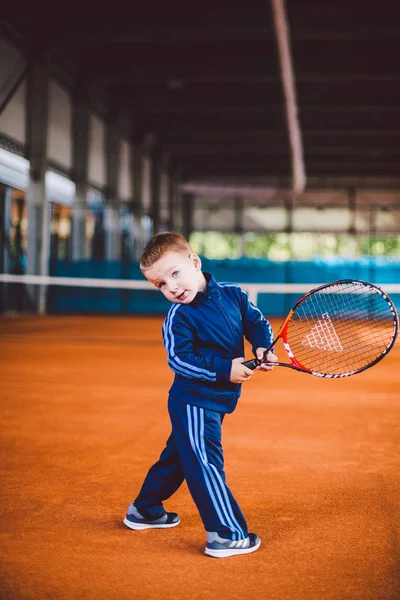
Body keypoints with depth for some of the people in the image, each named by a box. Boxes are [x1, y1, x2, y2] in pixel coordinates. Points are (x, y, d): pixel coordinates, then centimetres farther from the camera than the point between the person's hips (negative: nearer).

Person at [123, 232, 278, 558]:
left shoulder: (233, 295, -2)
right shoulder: (178, 317, -18)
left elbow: (257, 323, 6)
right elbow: (179, 359, -23)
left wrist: (263, 347, -15)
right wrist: (224, 370, -28)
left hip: (215, 401, 7)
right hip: (194, 401, -7)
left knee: (180, 454, 21)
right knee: (205, 463, -7)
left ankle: (145, 510, 40)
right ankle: (227, 535, -2)